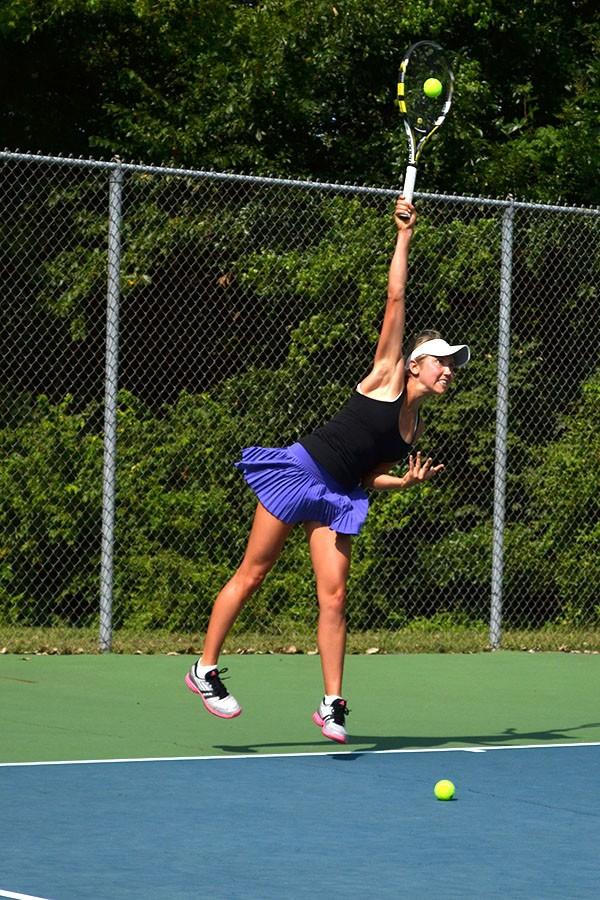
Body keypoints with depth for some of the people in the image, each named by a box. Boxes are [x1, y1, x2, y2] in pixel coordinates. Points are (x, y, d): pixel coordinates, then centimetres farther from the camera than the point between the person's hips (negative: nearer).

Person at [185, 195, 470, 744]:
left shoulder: (414, 428, 14)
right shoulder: (387, 376, -4)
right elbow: (396, 299, -7)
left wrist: (408, 481, 0)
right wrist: (404, 235, -3)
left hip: (340, 497, 6)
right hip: (301, 470, -6)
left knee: (334, 597, -4)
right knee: (251, 575, -1)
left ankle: (332, 705, -2)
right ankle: (205, 669, 10)